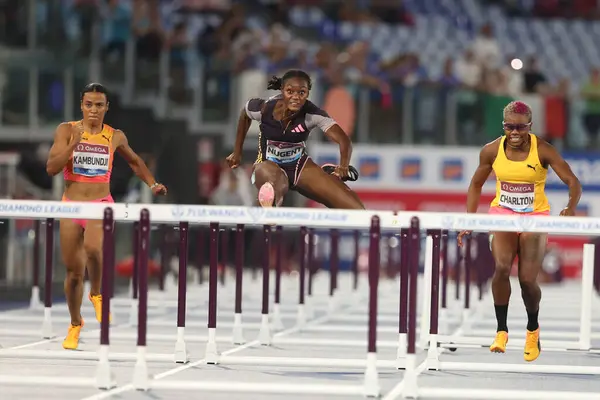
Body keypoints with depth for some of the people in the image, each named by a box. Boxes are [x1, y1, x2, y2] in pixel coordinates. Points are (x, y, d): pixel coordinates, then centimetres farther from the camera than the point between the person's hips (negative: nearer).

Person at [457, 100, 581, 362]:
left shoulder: (543, 151, -15)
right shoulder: (491, 151, -7)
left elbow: (572, 181, -16)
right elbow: (476, 185, 8)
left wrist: (571, 207, -36)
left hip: (535, 217, -1)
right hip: (502, 214, 1)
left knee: (528, 279, -7)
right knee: (501, 267, -25)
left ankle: (532, 330, 24)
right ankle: (501, 331, -14)